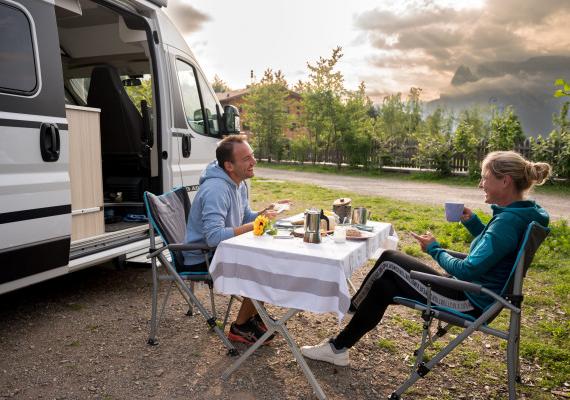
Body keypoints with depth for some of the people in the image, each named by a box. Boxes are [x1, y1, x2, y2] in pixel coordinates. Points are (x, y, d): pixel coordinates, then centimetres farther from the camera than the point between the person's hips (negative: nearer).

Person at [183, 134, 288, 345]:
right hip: (202, 261, -9)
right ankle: (240, 328, 2)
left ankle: (254, 316, 20)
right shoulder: (216, 189, -28)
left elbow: (246, 217, 14)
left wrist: (266, 212, -6)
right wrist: (253, 226, -31)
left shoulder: (240, 184, 4)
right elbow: (214, 237, -35)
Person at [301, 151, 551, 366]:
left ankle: (351, 307, 18)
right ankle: (338, 348, 18)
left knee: (388, 262, -5)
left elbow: (467, 271, -29)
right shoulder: (518, 213, 4)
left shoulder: (508, 222, -26)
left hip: (469, 303, -9)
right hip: (473, 291, 9)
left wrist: (434, 249, -13)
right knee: (383, 285, 7)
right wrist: (473, 222, 4)